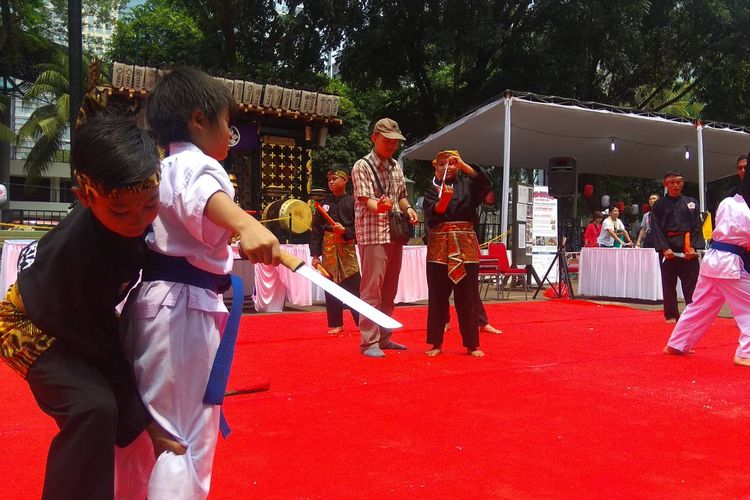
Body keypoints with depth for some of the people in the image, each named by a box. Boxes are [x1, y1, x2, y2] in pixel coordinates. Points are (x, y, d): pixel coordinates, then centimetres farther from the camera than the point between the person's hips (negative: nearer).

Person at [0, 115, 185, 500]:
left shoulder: (134, 205, -24)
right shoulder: (76, 255, -40)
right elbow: (102, 349, -30)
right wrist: (147, 422, -24)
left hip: (83, 317, 8)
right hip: (35, 329, -7)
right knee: (94, 407, -28)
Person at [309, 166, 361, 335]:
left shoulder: (352, 202, -1)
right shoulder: (324, 203, 7)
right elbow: (316, 230, 6)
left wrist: (345, 231, -19)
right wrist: (315, 255, 1)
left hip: (347, 247, -3)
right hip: (328, 247, 3)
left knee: (354, 286, -5)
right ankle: (335, 324, 15)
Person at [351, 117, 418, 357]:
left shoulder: (396, 166, 15)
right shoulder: (362, 166, -5)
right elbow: (366, 200, -15)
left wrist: (408, 209, 0)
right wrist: (379, 207, -37)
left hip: (395, 234, 7)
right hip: (372, 235, -7)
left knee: (389, 290, 12)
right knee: (372, 289, -8)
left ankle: (384, 337, 22)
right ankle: (369, 342, -3)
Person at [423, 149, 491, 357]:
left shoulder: (467, 185, 10)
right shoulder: (431, 190, 9)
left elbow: (485, 183, -10)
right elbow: (431, 215, -7)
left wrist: (463, 165, -15)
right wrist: (444, 199, -25)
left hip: (466, 246, 0)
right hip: (439, 246, 0)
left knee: (467, 296, 3)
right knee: (437, 296, 3)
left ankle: (472, 344, 13)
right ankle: (436, 343, 13)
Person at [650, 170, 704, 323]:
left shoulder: (691, 202, 11)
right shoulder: (659, 205, 6)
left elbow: (697, 226, 5)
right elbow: (656, 228, 0)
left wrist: (693, 246, -8)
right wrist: (664, 248, -12)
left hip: (688, 249, 1)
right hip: (668, 248, -1)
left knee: (691, 284, -2)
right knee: (669, 284, 4)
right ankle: (671, 315, 14)